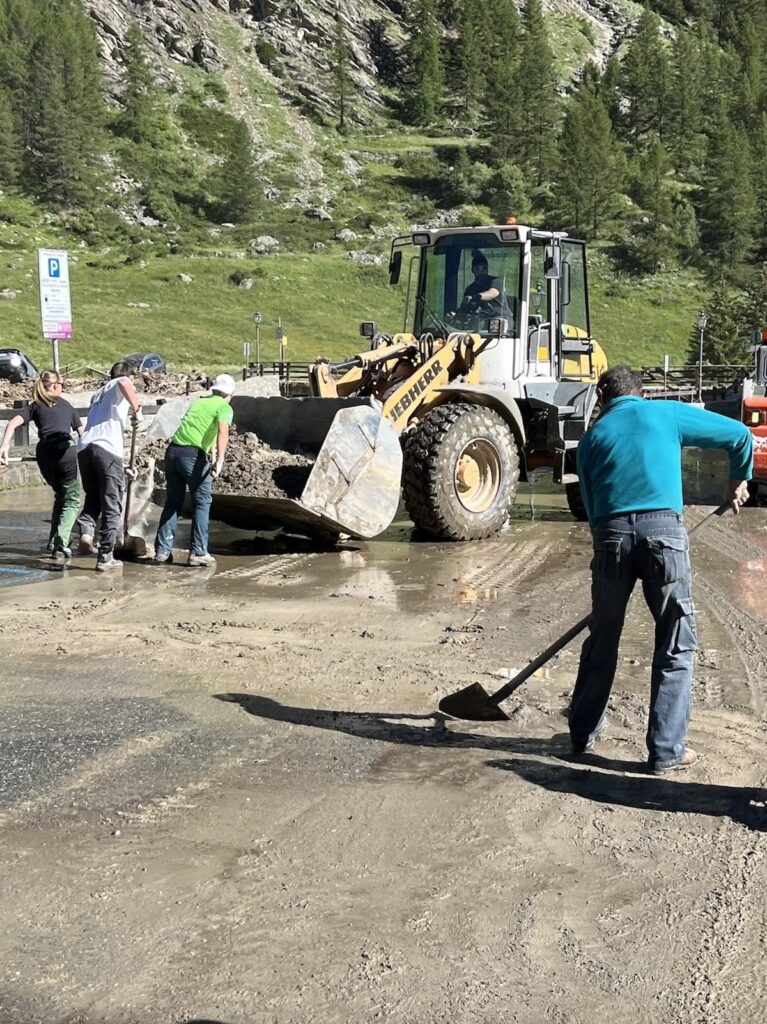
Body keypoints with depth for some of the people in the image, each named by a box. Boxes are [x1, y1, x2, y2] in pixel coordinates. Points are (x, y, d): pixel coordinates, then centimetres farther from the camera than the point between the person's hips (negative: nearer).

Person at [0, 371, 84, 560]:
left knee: (60, 495, 25)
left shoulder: (34, 406, 18)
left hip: (44, 454, 2)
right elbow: (81, 431, 23)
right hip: (66, 450, -2)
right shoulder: (65, 404, 19)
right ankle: (61, 544, -13)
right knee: (72, 500, 4)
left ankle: (54, 540, 19)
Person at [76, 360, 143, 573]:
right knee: (112, 505, 1)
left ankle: (86, 530, -6)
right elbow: (123, 382, -15)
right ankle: (105, 558, -1)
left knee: (93, 497, 22)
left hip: (84, 448, 6)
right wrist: (137, 409, -7)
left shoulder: (98, 393, 31)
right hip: (107, 448, -6)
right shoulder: (120, 384, 11)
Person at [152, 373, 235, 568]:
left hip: (172, 450, 6)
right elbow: (222, 430, -15)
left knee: (172, 503, 14)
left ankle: (162, 551, 14)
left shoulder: (197, 402, 25)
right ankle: (198, 554, 5)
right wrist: (220, 460, -25)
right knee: (202, 503, 6)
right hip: (194, 455, -6)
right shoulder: (224, 407, 4)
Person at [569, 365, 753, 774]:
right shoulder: (668, 413, 14)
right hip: (663, 529, -2)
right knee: (675, 646, 8)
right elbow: (739, 435, 16)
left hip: (611, 533, 3)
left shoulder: (593, 436, 20)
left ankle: (583, 733, 29)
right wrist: (739, 481, 32)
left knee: (602, 641, 17)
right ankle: (665, 751, 9)